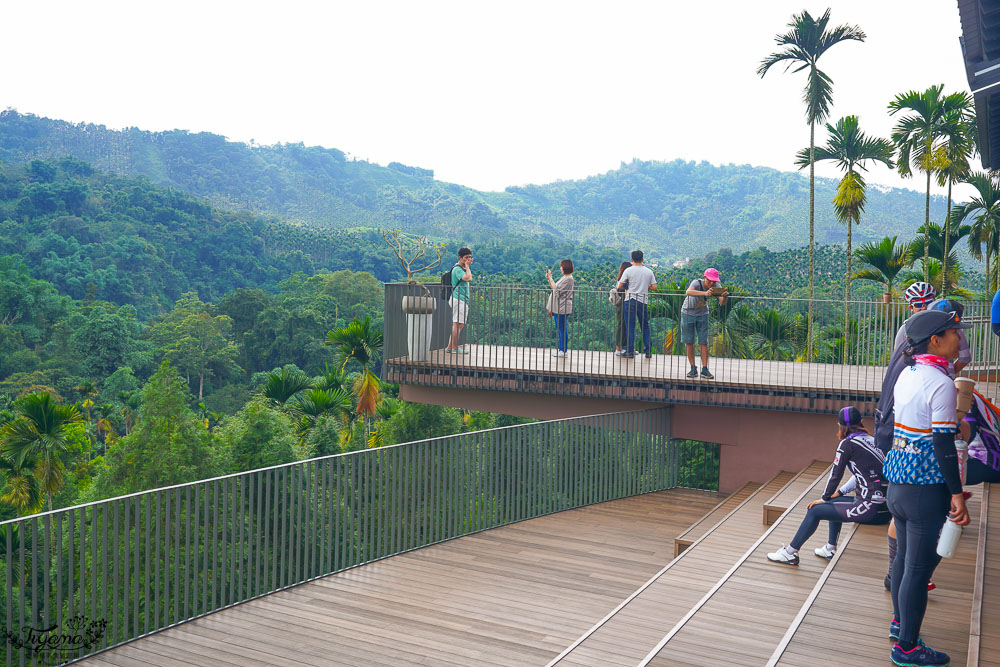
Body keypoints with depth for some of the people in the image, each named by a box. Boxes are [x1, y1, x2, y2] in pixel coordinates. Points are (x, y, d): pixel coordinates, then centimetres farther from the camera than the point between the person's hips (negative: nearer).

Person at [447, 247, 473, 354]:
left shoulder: (462, 268, 19)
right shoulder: (457, 269, -13)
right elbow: (469, 279, -27)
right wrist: (467, 266, -17)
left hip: (462, 300, 11)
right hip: (459, 300, -11)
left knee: (459, 325, 12)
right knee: (458, 324, -10)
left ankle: (450, 347, 15)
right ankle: (454, 348, -8)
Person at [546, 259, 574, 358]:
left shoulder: (568, 279, -15)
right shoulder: (564, 278, 16)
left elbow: (557, 290, -18)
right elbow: (555, 288, 17)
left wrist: (550, 278, -12)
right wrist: (549, 279, 12)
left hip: (563, 307, -10)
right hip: (558, 307, 10)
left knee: (562, 329, -5)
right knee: (559, 329, 15)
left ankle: (563, 350, 1)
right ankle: (560, 348, 21)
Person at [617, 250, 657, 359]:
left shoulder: (628, 271, -4)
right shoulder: (649, 272, 5)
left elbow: (620, 286, -6)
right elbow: (654, 287, 4)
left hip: (630, 301, -2)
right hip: (643, 301, 3)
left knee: (630, 326, 1)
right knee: (645, 327, 12)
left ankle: (630, 351, 0)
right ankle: (648, 351, 12)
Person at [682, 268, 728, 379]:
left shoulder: (716, 286, -17)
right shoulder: (697, 283, -30)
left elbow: (723, 303, -22)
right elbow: (688, 292, -52)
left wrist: (724, 296, -45)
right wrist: (705, 293, -67)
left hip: (702, 314, 3)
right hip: (688, 313, -3)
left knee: (704, 342, -3)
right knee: (689, 342, -1)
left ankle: (705, 369, 0)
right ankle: (693, 369, 8)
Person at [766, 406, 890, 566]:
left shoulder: (848, 443, -9)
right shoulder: (870, 440, 14)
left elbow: (835, 474, -3)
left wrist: (824, 498, 11)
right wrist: (838, 492, 23)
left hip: (870, 508, -8)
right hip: (885, 506, 8)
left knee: (815, 511, 1)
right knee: (834, 501, 29)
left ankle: (790, 553, 10)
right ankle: (830, 549, 36)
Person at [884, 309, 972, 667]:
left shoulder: (906, 375, 7)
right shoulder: (941, 384, -17)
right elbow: (944, 445, -18)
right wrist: (957, 494, -13)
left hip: (897, 484, 8)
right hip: (926, 489, -8)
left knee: (905, 556, 22)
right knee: (919, 567, 1)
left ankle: (899, 622, 38)